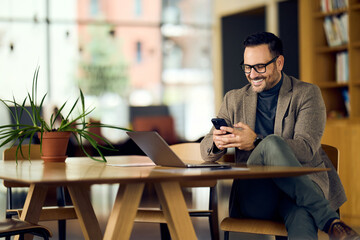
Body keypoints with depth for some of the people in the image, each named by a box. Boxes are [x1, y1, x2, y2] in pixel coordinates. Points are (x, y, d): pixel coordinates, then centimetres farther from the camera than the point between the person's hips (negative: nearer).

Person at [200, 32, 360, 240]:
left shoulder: (307, 94, 8)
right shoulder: (234, 99, 18)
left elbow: (307, 149, -7)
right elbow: (207, 153, 15)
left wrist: (255, 143, -23)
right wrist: (217, 143, -13)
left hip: (301, 185, -2)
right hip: (254, 197, 3)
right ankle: (331, 222, -36)